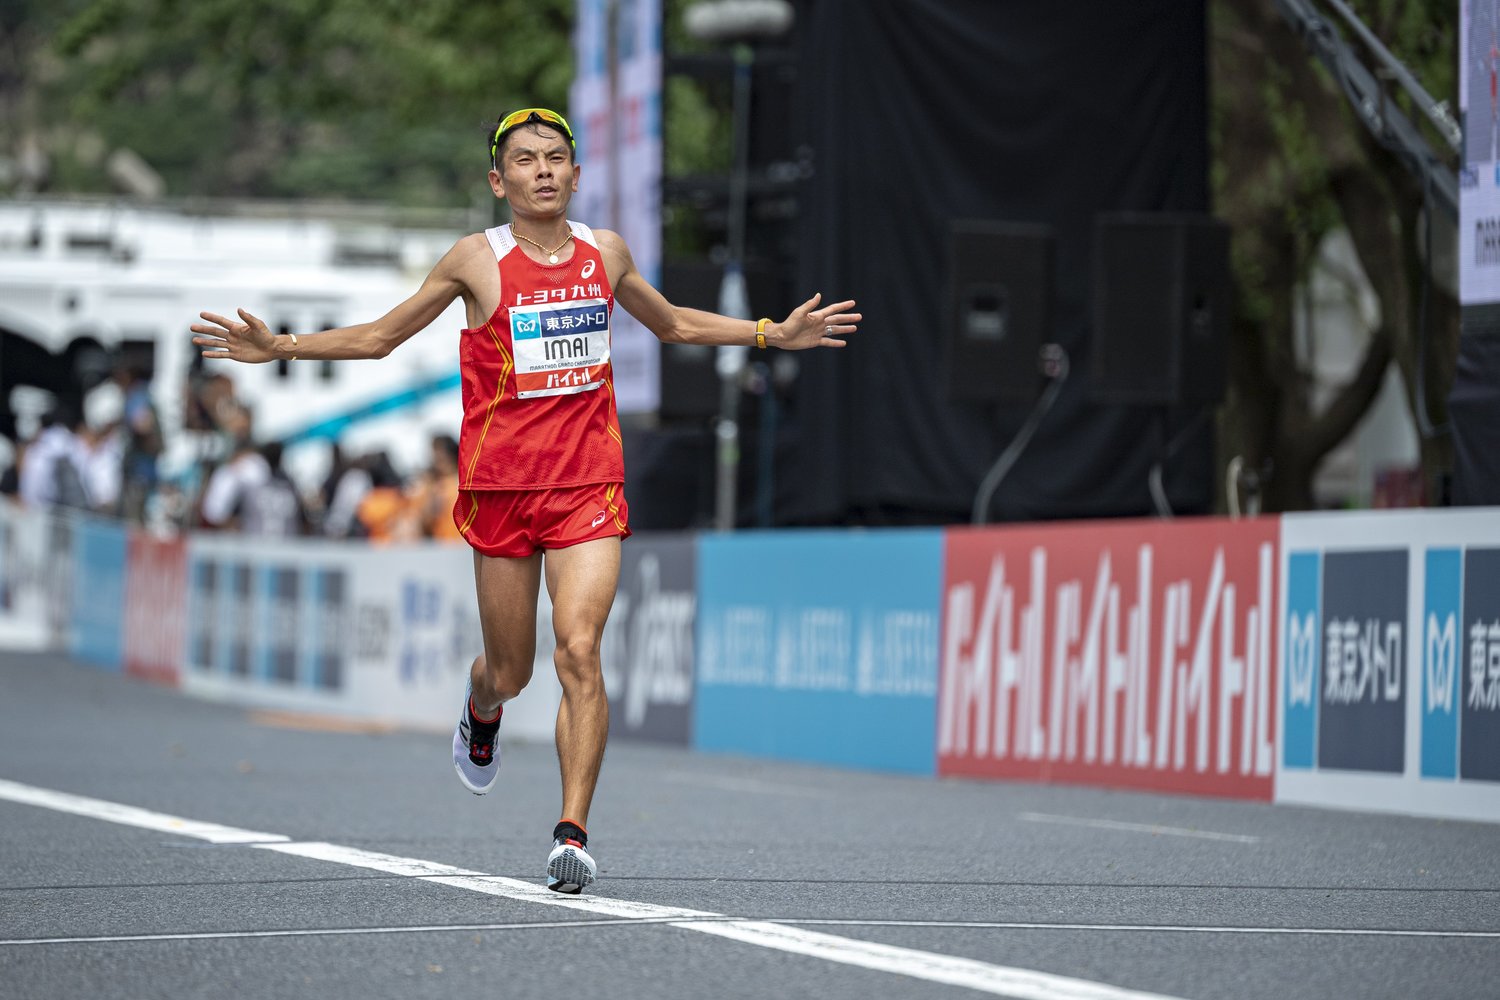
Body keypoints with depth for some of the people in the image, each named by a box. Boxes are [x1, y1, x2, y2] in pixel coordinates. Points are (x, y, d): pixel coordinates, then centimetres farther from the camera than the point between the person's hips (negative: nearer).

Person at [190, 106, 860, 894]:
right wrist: (277, 348, -3)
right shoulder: (478, 261, -3)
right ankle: (481, 711, 48)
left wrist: (773, 334, 22)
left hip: (589, 487, 1)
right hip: (500, 488, -1)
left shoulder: (605, 253, 6)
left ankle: (573, 833, -15)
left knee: (580, 651, -17)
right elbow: (379, 337, 7)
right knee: (510, 672, 9)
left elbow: (672, 324, 26)